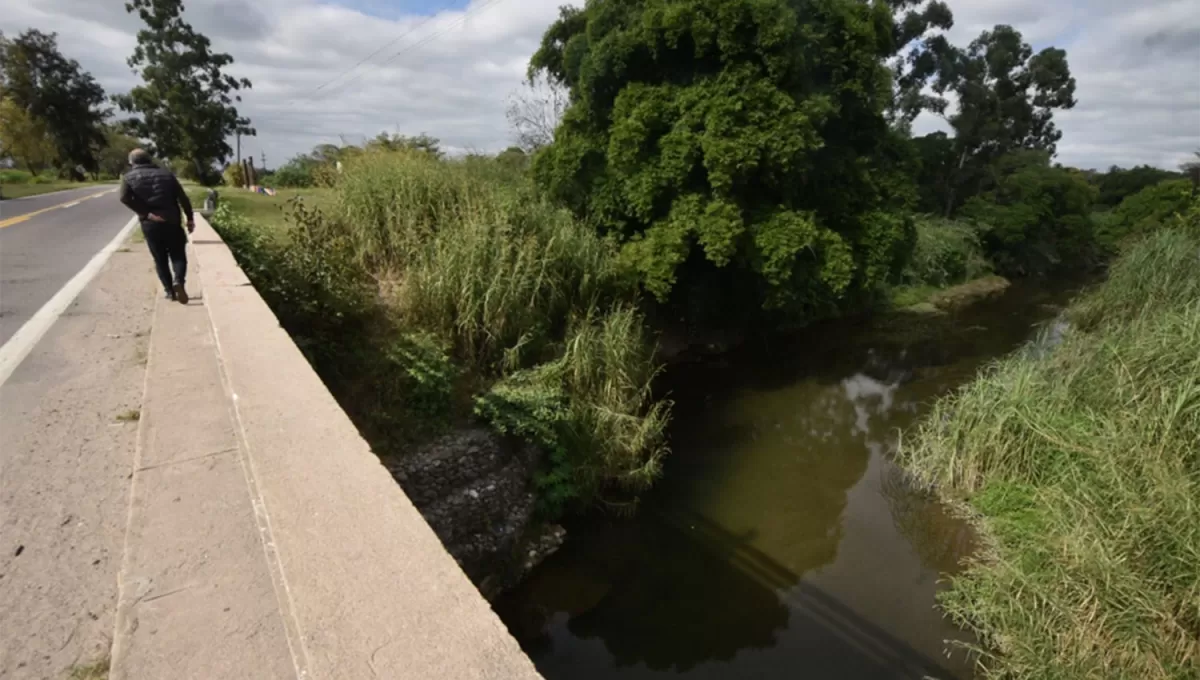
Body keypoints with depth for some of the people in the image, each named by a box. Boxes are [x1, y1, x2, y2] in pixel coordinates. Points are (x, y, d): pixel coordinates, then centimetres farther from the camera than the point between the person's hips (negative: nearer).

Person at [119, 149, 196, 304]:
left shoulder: (129, 177, 7)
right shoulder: (166, 174, 9)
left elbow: (125, 198, -11)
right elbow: (183, 197, 1)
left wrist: (146, 214, -8)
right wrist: (190, 218, 4)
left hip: (150, 224, 0)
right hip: (172, 221, 0)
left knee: (160, 259, 11)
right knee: (178, 255, 6)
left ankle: (169, 291, 10)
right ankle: (178, 280, -21)